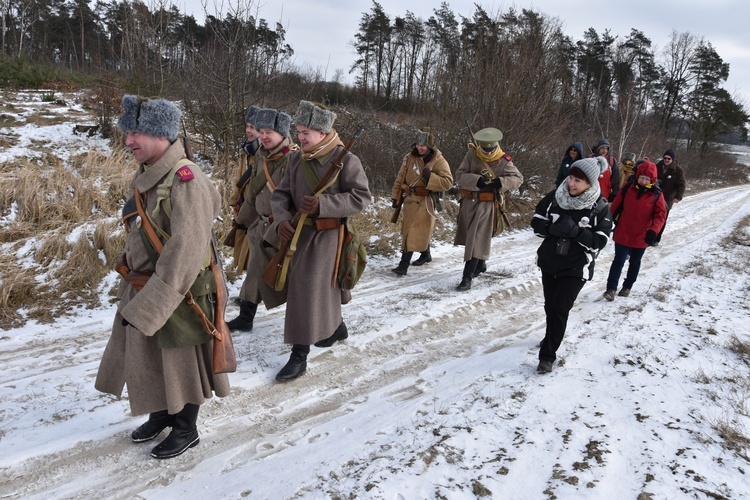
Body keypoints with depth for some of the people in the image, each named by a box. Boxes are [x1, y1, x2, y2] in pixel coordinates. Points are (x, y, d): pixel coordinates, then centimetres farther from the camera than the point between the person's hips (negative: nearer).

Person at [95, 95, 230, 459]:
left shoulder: (186, 181, -25)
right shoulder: (145, 176, 3)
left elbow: (184, 256, -29)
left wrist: (144, 308, -26)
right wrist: (131, 292, 18)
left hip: (176, 294, -8)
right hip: (140, 288, 8)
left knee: (180, 362, 11)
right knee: (146, 358, 22)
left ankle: (186, 430, 33)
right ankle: (160, 416, 46)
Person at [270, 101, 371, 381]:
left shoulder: (345, 160, -13)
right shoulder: (296, 159, 5)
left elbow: (361, 198, -17)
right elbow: (280, 194, 7)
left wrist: (322, 205, -26)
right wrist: (282, 219, -14)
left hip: (328, 235, -6)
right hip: (299, 233, 6)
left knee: (309, 291, -7)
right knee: (325, 288, 21)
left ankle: (299, 356, 3)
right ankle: (337, 328, 45)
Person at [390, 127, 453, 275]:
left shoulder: (439, 161, -11)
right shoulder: (410, 158, 2)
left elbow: (448, 182, -18)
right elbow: (400, 178, 9)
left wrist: (430, 176, -28)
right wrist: (396, 196, 8)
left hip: (425, 201, -5)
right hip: (410, 199, 5)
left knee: (415, 232, -8)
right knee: (421, 231, 19)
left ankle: (404, 264, -5)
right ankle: (426, 255, 39)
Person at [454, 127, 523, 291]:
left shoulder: (504, 161, -9)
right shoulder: (471, 155, -6)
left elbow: (518, 178, -5)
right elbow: (460, 175, -11)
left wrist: (500, 182, -22)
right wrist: (477, 181, -29)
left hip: (486, 205, -4)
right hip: (468, 202, 4)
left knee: (476, 239, -9)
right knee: (470, 237, 19)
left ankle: (468, 276, -9)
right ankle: (480, 265, 42)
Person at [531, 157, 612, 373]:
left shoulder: (600, 208, -13)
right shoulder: (555, 197, -7)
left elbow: (599, 241, -15)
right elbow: (537, 223, -2)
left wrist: (575, 231, -30)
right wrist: (553, 228, -23)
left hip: (576, 268, -4)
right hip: (549, 263, 4)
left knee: (560, 309, -8)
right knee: (550, 306, 18)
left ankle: (547, 355, 4)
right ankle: (552, 337, 45)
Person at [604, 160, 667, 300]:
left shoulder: (656, 194, -9)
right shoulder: (627, 188, -6)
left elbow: (661, 214, -7)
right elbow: (616, 205, 3)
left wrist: (653, 230, -20)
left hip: (641, 237, 1)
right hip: (622, 234, 0)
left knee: (635, 262, 16)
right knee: (619, 261, 0)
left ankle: (627, 286, 32)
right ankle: (611, 288, 4)